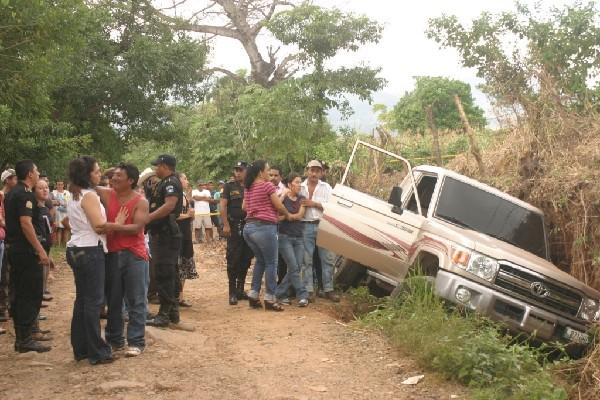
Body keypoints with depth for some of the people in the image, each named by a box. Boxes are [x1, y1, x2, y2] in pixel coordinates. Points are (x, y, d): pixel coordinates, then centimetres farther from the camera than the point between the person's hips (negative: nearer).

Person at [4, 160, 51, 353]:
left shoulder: (11, 194, 15)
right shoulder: (26, 195, -15)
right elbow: (26, 223, -24)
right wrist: (40, 250, -24)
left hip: (13, 248, 10)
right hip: (26, 250, -10)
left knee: (18, 294, 12)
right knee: (32, 294, -5)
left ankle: (20, 337, 18)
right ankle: (25, 339, -4)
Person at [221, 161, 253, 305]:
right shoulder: (229, 186, 0)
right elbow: (223, 206, -5)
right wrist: (226, 225, -13)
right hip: (234, 226, -4)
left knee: (246, 259, 8)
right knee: (233, 260, -4)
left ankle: (240, 289, 19)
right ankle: (232, 292, 1)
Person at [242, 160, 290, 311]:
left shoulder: (248, 188, 13)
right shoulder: (267, 185, -10)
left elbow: (244, 207, 24)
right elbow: (279, 206, -5)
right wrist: (288, 215, 13)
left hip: (249, 227, 8)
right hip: (264, 227, -8)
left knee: (260, 261, 19)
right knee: (271, 263, 1)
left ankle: (253, 295, 16)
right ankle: (270, 299, 2)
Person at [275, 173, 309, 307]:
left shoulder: (301, 199, 10)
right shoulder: (283, 198, -3)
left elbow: (300, 215, -4)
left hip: (299, 238, 5)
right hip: (285, 237, -5)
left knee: (295, 268, 1)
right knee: (294, 268, -11)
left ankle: (280, 294, 14)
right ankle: (303, 295, -9)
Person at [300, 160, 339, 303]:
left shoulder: (326, 187, 9)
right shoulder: (300, 188, 9)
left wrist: (314, 204, -9)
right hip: (306, 226, -1)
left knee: (327, 258, 2)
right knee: (306, 260, 0)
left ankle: (328, 289, 9)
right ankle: (309, 290, 6)